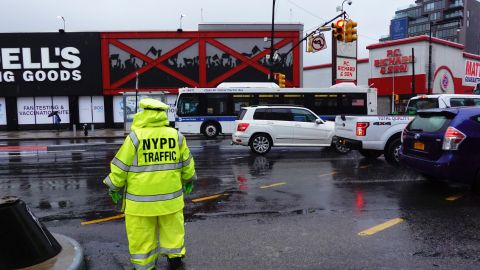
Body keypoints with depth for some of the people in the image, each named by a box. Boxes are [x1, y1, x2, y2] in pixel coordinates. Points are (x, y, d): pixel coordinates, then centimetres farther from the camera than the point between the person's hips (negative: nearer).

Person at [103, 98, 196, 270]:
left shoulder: (135, 136, -13)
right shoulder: (176, 136, -2)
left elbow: (121, 166, -7)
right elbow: (187, 164, 8)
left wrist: (115, 187, 8)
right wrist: (188, 180, 25)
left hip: (141, 198, -3)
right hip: (170, 196, 3)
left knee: (141, 233, 11)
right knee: (172, 227, 21)